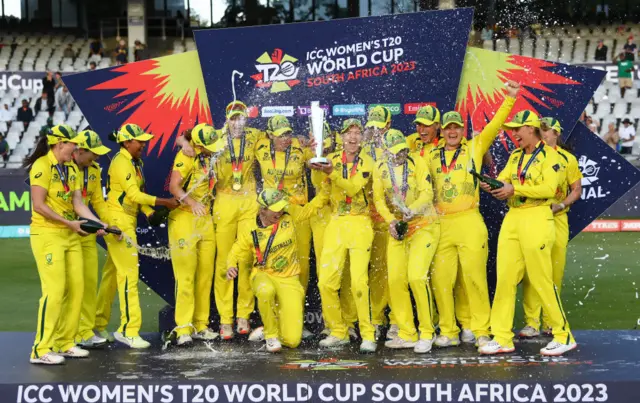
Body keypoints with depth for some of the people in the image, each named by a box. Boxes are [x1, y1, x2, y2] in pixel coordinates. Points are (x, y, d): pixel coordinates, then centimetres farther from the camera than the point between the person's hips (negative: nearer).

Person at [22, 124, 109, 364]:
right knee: (55, 290, -12)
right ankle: (41, 350, -5)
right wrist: (69, 223, -16)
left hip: (70, 235, 8)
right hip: (47, 235, -8)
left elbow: (77, 203, 8)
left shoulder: (71, 168, 13)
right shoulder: (42, 165, -12)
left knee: (76, 288, 6)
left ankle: (65, 343, 16)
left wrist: (98, 223, -5)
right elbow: (39, 205, -17)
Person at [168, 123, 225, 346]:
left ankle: (201, 326, 14)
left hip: (206, 220, 7)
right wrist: (192, 202, -33)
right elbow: (174, 186, -20)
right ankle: (184, 329, -5)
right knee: (186, 276, -9)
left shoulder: (209, 159, 13)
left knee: (205, 275, 7)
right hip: (185, 219, -7)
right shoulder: (186, 156, -10)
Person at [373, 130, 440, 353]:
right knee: (395, 280, 1)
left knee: (416, 276, -18)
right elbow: (378, 199, 2)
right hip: (397, 228, 5)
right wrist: (390, 220, -14)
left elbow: (427, 193, -16)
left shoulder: (417, 162, -7)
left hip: (423, 226, -5)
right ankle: (407, 334, 14)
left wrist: (412, 210, -34)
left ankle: (426, 333, -5)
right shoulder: (380, 169, 4)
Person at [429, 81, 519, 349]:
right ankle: (449, 332, 12)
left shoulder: (474, 148, 8)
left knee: (474, 276, -3)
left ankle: (480, 330, 6)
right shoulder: (432, 156, 14)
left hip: (469, 221, -3)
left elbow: (495, 125, 0)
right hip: (441, 224, 3)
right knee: (440, 279, 2)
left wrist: (510, 98, -7)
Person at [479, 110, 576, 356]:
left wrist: (514, 189, -19)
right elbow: (502, 182, 9)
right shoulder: (515, 156, 17)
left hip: (536, 218, -7)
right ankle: (502, 338, 8)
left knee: (541, 281, -5)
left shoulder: (549, 155, -4)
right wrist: (492, 186, -14)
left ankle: (564, 336, 8)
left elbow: (549, 188, -17)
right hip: (512, 218, 7)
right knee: (505, 279, 3)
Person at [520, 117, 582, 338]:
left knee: (555, 271, 3)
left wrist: (559, 205, -9)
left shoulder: (567, 159, 5)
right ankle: (531, 323, 0)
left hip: (556, 220, 0)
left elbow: (577, 190, 7)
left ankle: (550, 322, 15)